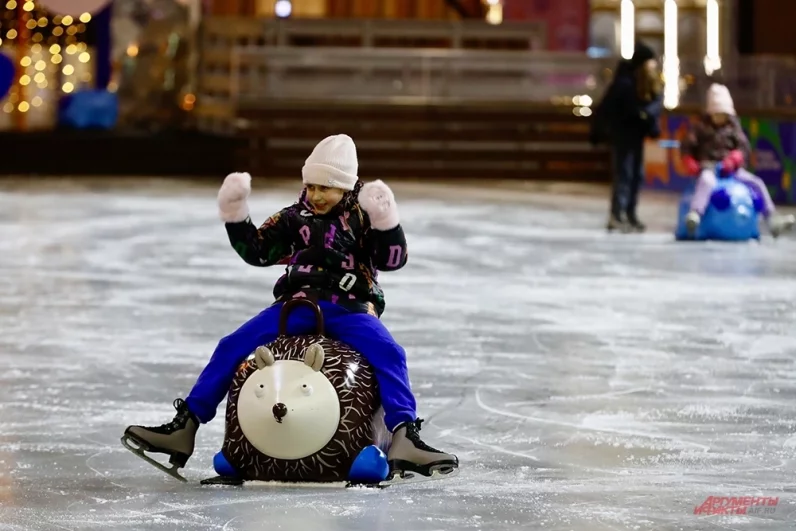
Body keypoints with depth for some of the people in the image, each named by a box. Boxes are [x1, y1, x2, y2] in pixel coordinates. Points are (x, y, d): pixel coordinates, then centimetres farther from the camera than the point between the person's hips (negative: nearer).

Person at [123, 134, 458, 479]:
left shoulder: (362, 218, 6)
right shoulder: (295, 218, 14)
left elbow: (393, 260, -3)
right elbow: (256, 251, 15)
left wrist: (386, 221, -19)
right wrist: (235, 215, 3)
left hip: (350, 309, -2)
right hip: (297, 305, 2)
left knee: (389, 354, -29)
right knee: (233, 347, -12)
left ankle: (404, 437, -33)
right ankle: (185, 425, -8)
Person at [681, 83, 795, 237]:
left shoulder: (733, 127, 14)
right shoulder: (701, 127, 6)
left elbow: (743, 147, 3)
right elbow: (686, 146, 2)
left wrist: (734, 159, -18)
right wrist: (690, 164, -15)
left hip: (730, 168, 4)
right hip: (708, 167, -4)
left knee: (757, 183, -9)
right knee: (706, 181, -41)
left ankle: (772, 220, -7)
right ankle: (694, 215, -62)